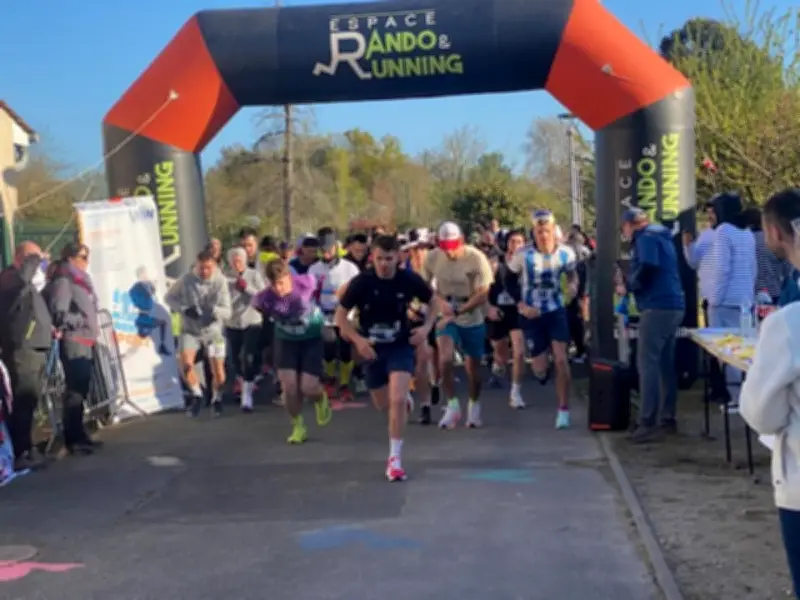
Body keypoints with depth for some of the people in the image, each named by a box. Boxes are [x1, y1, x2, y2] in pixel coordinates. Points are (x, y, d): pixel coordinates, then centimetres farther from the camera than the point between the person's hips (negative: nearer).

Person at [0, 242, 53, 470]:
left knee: (29, 400, 14)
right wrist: (33, 259, -18)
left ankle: (24, 450, 21)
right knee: (24, 401, -12)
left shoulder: (28, 283, 22)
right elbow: (23, 277, -33)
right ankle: (20, 454, -12)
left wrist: (49, 328, 17)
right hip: (21, 348, -10)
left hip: (34, 347, 10)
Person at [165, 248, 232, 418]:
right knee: (186, 365, -20)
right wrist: (184, 309, -16)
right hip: (190, 330, 1)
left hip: (214, 332, -1)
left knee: (219, 375, 2)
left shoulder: (220, 282, -16)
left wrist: (214, 310, -40)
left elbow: (227, 312, -18)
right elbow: (169, 297, 2)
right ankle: (197, 395, 6)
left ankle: (216, 399, 33)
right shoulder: (186, 280, -12)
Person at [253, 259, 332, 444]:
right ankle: (298, 426, 16)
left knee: (308, 388, -7)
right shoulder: (265, 299, -25)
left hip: (312, 338, -1)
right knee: (289, 385, -8)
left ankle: (321, 399, 32)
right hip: (286, 340, 1)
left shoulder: (307, 283, -27)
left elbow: (317, 286, -2)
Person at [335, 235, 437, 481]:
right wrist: (357, 339, -21)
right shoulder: (361, 282, -16)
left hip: (401, 346, -2)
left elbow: (432, 302, 5)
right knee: (383, 404, 16)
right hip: (372, 348, 2)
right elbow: (340, 314, -7)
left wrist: (426, 327, -12)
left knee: (397, 399, -20)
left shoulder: (410, 280, -14)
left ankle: (395, 458, -8)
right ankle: (405, 398, 53)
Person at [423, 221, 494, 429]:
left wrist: (457, 312, -26)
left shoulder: (477, 258, -19)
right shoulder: (432, 258, -10)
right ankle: (453, 405, -3)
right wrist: (441, 301, -14)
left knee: (473, 367, 9)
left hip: (472, 320, -1)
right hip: (446, 317, 1)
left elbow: (483, 294, -19)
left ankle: (474, 406, 34)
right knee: (445, 359, -21)